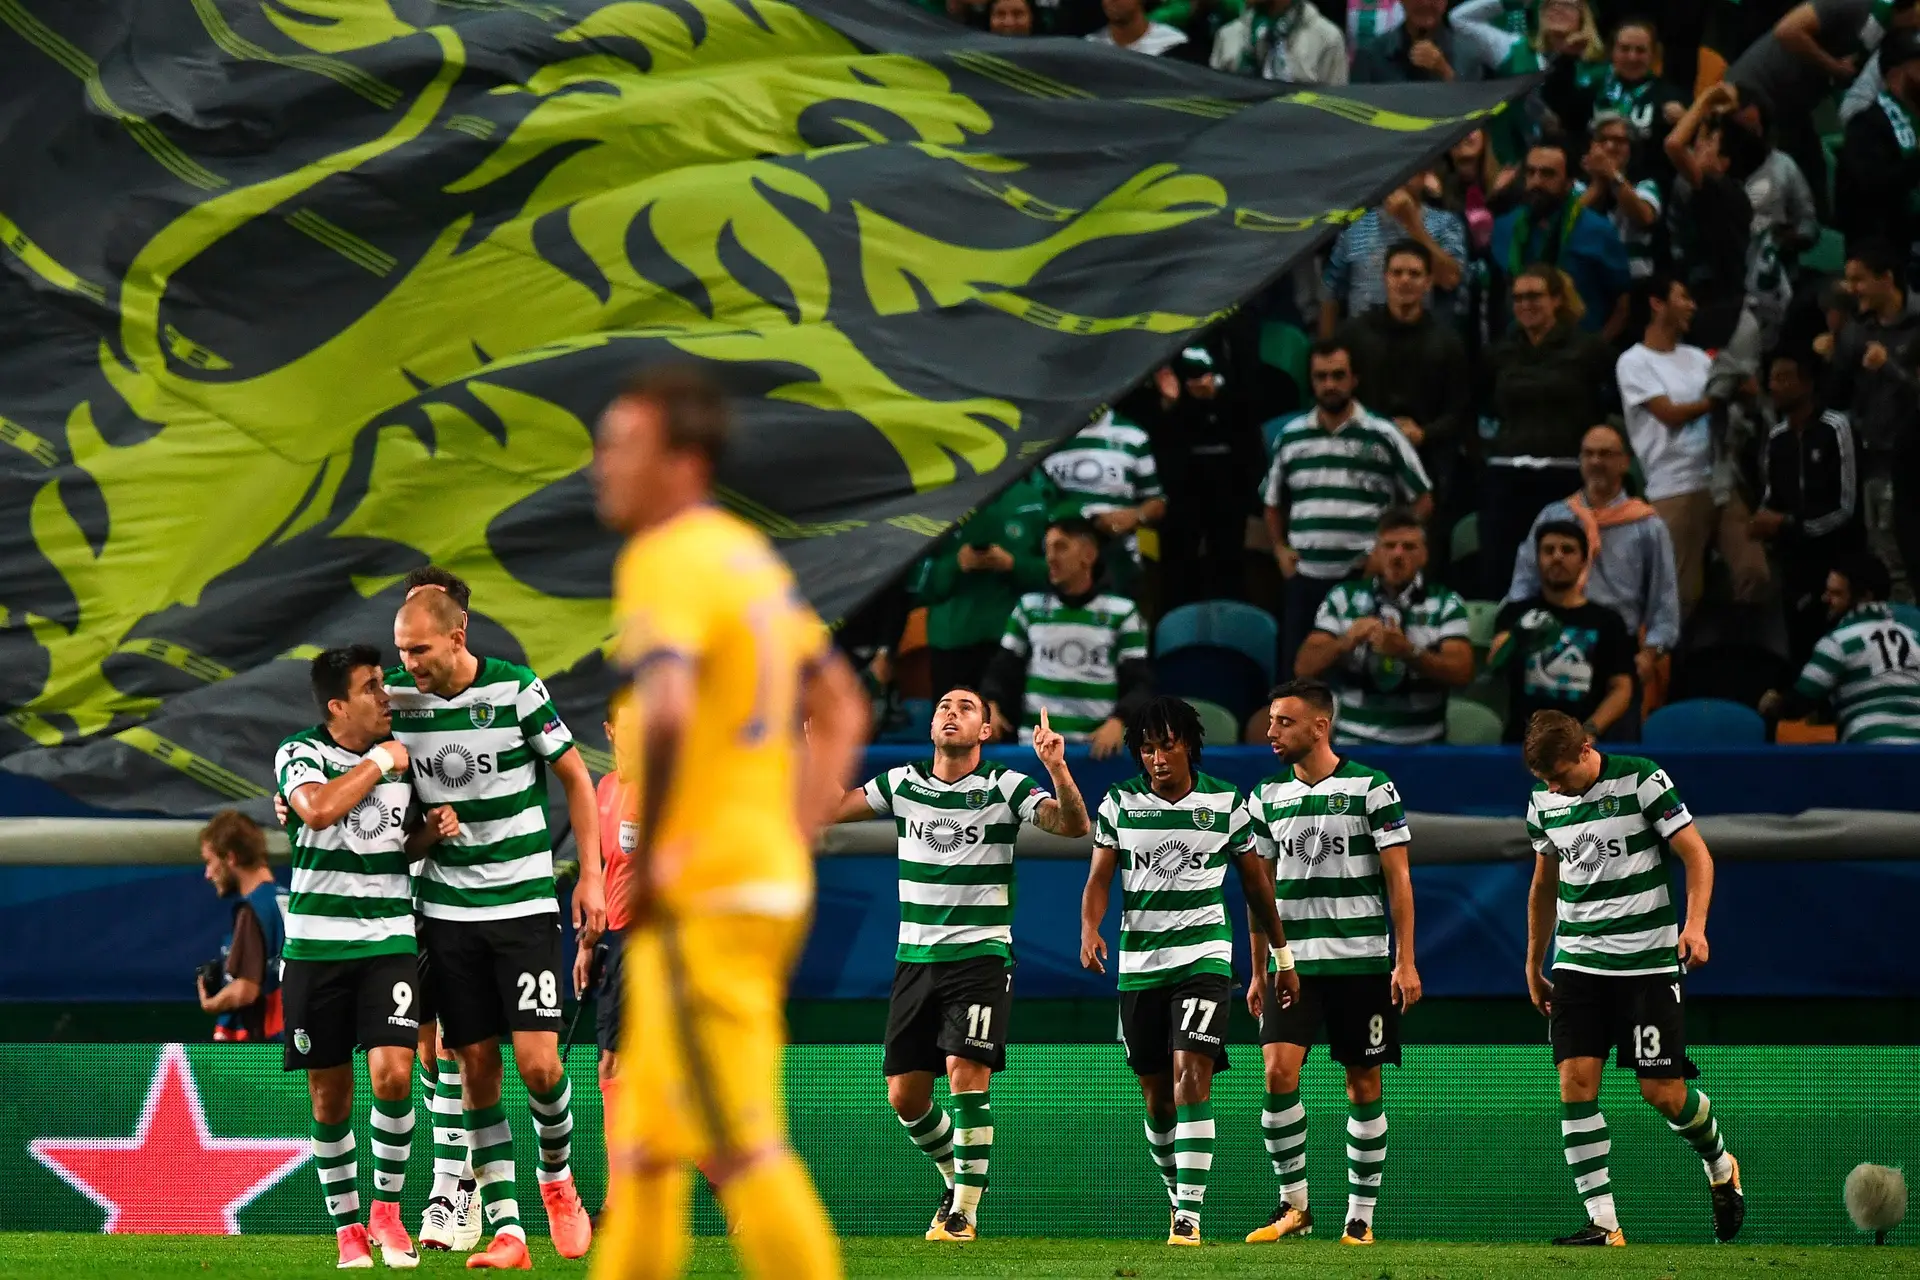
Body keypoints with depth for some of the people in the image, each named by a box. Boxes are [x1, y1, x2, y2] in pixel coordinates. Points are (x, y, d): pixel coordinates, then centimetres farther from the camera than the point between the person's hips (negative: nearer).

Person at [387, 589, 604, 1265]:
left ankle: (556, 1176, 19)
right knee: (476, 1067, 0)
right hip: (447, 907, 3)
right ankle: (505, 1231, 3)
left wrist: (590, 875, -3)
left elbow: (576, 777, 0)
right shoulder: (397, 697, -2)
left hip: (523, 901, -3)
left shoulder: (516, 689, -10)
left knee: (538, 1062, -10)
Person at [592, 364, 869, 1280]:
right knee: (642, 1147, 16)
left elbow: (668, 716, -30)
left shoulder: (663, 563, -13)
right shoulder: (752, 556, 16)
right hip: (773, 882, 10)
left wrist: (641, 867, -19)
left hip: (699, 896, -10)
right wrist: (794, 840, 19)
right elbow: (842, 710, 23)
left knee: (741, 1151, -9)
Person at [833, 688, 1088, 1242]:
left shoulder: (1005, 787, -4)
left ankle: (964, 1212, -9)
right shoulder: (901, 783, 7)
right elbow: (827, 809, 8)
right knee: (903, 1094, 1)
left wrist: (1057, 769, -31)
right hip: (915, 959, 4)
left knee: (966, 1074, -19)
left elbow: (1074, 825, -15)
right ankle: (958, 1180, 26)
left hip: (981, 954, -4)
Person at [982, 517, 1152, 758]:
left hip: (1098, 747, -2)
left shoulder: (1122, 613, 4)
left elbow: (1138, 682, 1)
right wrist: (992, 706, -7)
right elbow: (1003, 668, 14)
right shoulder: (1029, 607, 12)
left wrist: (1118, 721, -18)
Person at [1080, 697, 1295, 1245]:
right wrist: (1089, 931, -21)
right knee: (1157, 1096, 7)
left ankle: (1189, 1216, -21)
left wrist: (1283, 956, 14)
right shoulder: (1119, 803, 3)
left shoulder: (1227, 803, 1)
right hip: (1139, 964, 3)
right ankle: (1179, 1197, 27)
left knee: (1191, 1076, -18)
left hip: (1204, 957, -2)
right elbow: (1099, 877, 0)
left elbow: (1256, 882, 10)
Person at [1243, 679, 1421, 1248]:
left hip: (1361, 960, -3)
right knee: (1279, 1072, -13)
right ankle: (1293, 1206, -4)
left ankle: (1361, 1217, 10)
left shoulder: (1371, 788, -4)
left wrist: (1405, 961, -9)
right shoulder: (1267, 797, 8)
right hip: (1291, 961, 3)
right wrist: (1258, 973, 12)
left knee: (1363, 1085, 3)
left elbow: (1398, 880, -3)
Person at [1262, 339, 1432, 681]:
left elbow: (1423, 501, 5)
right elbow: (1274, 502, 22)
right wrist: (1280, 549, 7)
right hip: (1305, 578, 3)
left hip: (1365, 579, -3)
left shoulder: (1384, 437, -1)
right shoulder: (1289, 436, 10)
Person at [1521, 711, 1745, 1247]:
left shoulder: (1642, 780, -11)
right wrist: (1533, 967, 23)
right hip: (1577, 960, 4)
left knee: (1663, 1092, -4)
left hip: (1648, 961, -4)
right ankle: (1602, 1224, -7)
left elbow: (1696, 854, -8)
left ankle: (1720, 1167, 28)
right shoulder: (1543, 802, 5)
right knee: (1575, 1081, -10)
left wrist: (1695, 925, -23)